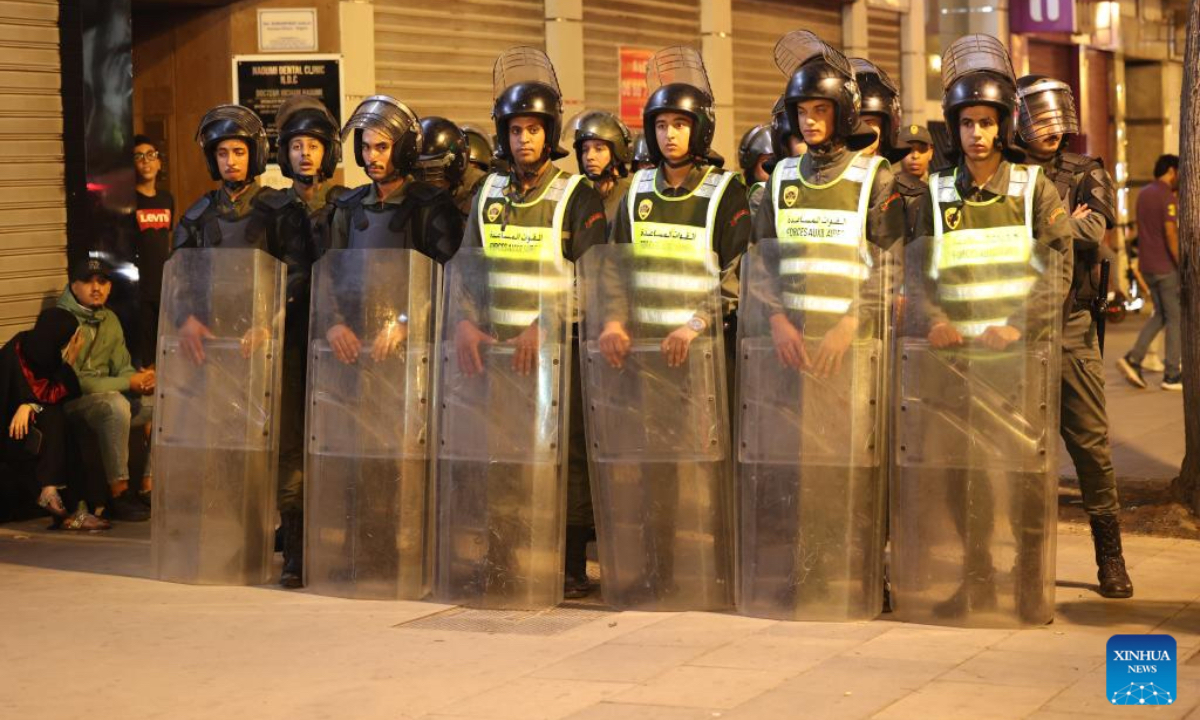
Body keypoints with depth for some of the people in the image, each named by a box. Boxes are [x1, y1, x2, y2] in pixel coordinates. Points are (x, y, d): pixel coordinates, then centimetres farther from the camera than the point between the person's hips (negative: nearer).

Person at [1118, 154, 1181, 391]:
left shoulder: (1144, 194, 10)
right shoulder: (1167, 197, -15)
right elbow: (1171, 234, -21)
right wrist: (1183, 266, -18)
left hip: (1147, 266, 8)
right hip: (1166, 267, -8)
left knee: (1160, 315, 17)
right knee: (1176, 318, 1)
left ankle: (1133, 359, 3)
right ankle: (1171, 375, 4)